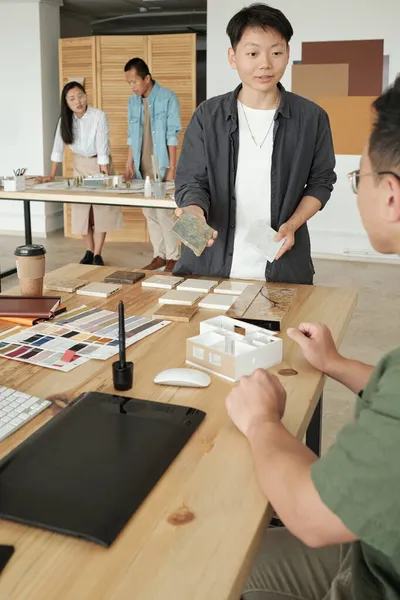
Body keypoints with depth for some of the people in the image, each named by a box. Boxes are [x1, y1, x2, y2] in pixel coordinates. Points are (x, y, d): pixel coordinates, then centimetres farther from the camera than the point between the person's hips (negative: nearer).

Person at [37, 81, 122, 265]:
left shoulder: (99, 116, -20)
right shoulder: (65, 118, -9)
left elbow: (102, 148, -22)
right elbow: (58, 147, -8)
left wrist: (104, 175, -25)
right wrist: (52, 175, -12)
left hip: (99, 163, -4)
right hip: (80, 164, 4)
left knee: (101, 209, -4)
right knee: (81, 208, 5)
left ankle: (97, 255, 3)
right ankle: (89, 252, 17)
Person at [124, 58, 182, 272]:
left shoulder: (168, 98, -8)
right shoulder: (133, 101, 9)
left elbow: (172, 136, -11)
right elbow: (131, 135, 14)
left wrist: (172, 168, -15)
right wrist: (129, 162, 7)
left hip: (161, 166, -6)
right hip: (142, 167, 6)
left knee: (164, 211, -5)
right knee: (149, 212, 9)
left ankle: (172, 257, 5)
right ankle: (159, 255, 18)